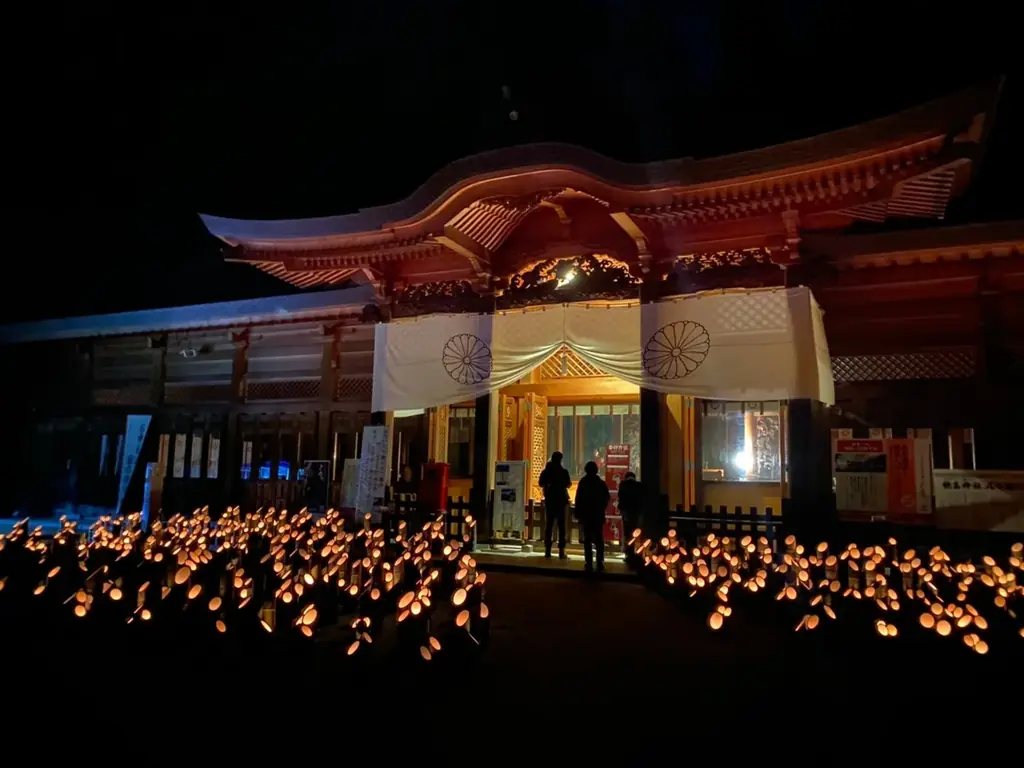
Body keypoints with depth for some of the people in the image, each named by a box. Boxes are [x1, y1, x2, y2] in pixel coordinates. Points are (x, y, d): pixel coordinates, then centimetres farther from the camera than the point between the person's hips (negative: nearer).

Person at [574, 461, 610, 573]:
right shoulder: (601, 483, 3)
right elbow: (607, 498, 6)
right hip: (598, 515, 2)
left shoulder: (583, 483, -5)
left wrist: (578, 514, -2)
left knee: (588, 540, 0)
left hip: (586, 515, -2)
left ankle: (589, 564, -5)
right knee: (599, 539, 9)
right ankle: (600, 563, 4)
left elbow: (578, 500, -8)